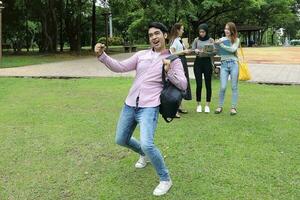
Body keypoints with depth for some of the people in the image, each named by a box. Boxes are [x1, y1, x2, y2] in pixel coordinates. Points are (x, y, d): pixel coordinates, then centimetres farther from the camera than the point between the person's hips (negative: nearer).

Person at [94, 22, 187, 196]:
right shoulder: (141, 55, 9)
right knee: (121, 140, 18)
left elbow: (183, 85, -6)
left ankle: (165, 179, 1)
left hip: (149, 108, -6)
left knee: (147, 144, -23)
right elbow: (120, 67, 2)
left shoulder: (174, 60, -1)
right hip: (130, 105, 6)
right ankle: (144, 155, 48)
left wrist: (169, 72, -21)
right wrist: (102, 56, -13)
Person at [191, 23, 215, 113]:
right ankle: (198, 105, 11)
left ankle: (207, 105, 10)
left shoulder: (211, 40, 4)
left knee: (208, 84, 1)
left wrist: (206, 52, -19)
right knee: (199, 84, -1)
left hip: (207, 62, -1)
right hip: (198, 62, 1)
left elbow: (214, 52, -1)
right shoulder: (196, 40, 8)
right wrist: (195, 50, -14)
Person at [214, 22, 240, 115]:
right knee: (223, 87, -6)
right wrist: (215, 44, -8)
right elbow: (217, 52, 7)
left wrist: (221, 44, -12)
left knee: (234, 87, 3)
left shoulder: (236, 40, 5)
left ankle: (233, 107, 9)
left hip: (233, 64, 0)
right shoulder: (221, 39, 8)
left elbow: (232, 49, -13)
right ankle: (220, 106, 8)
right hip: (224, 64, 1)